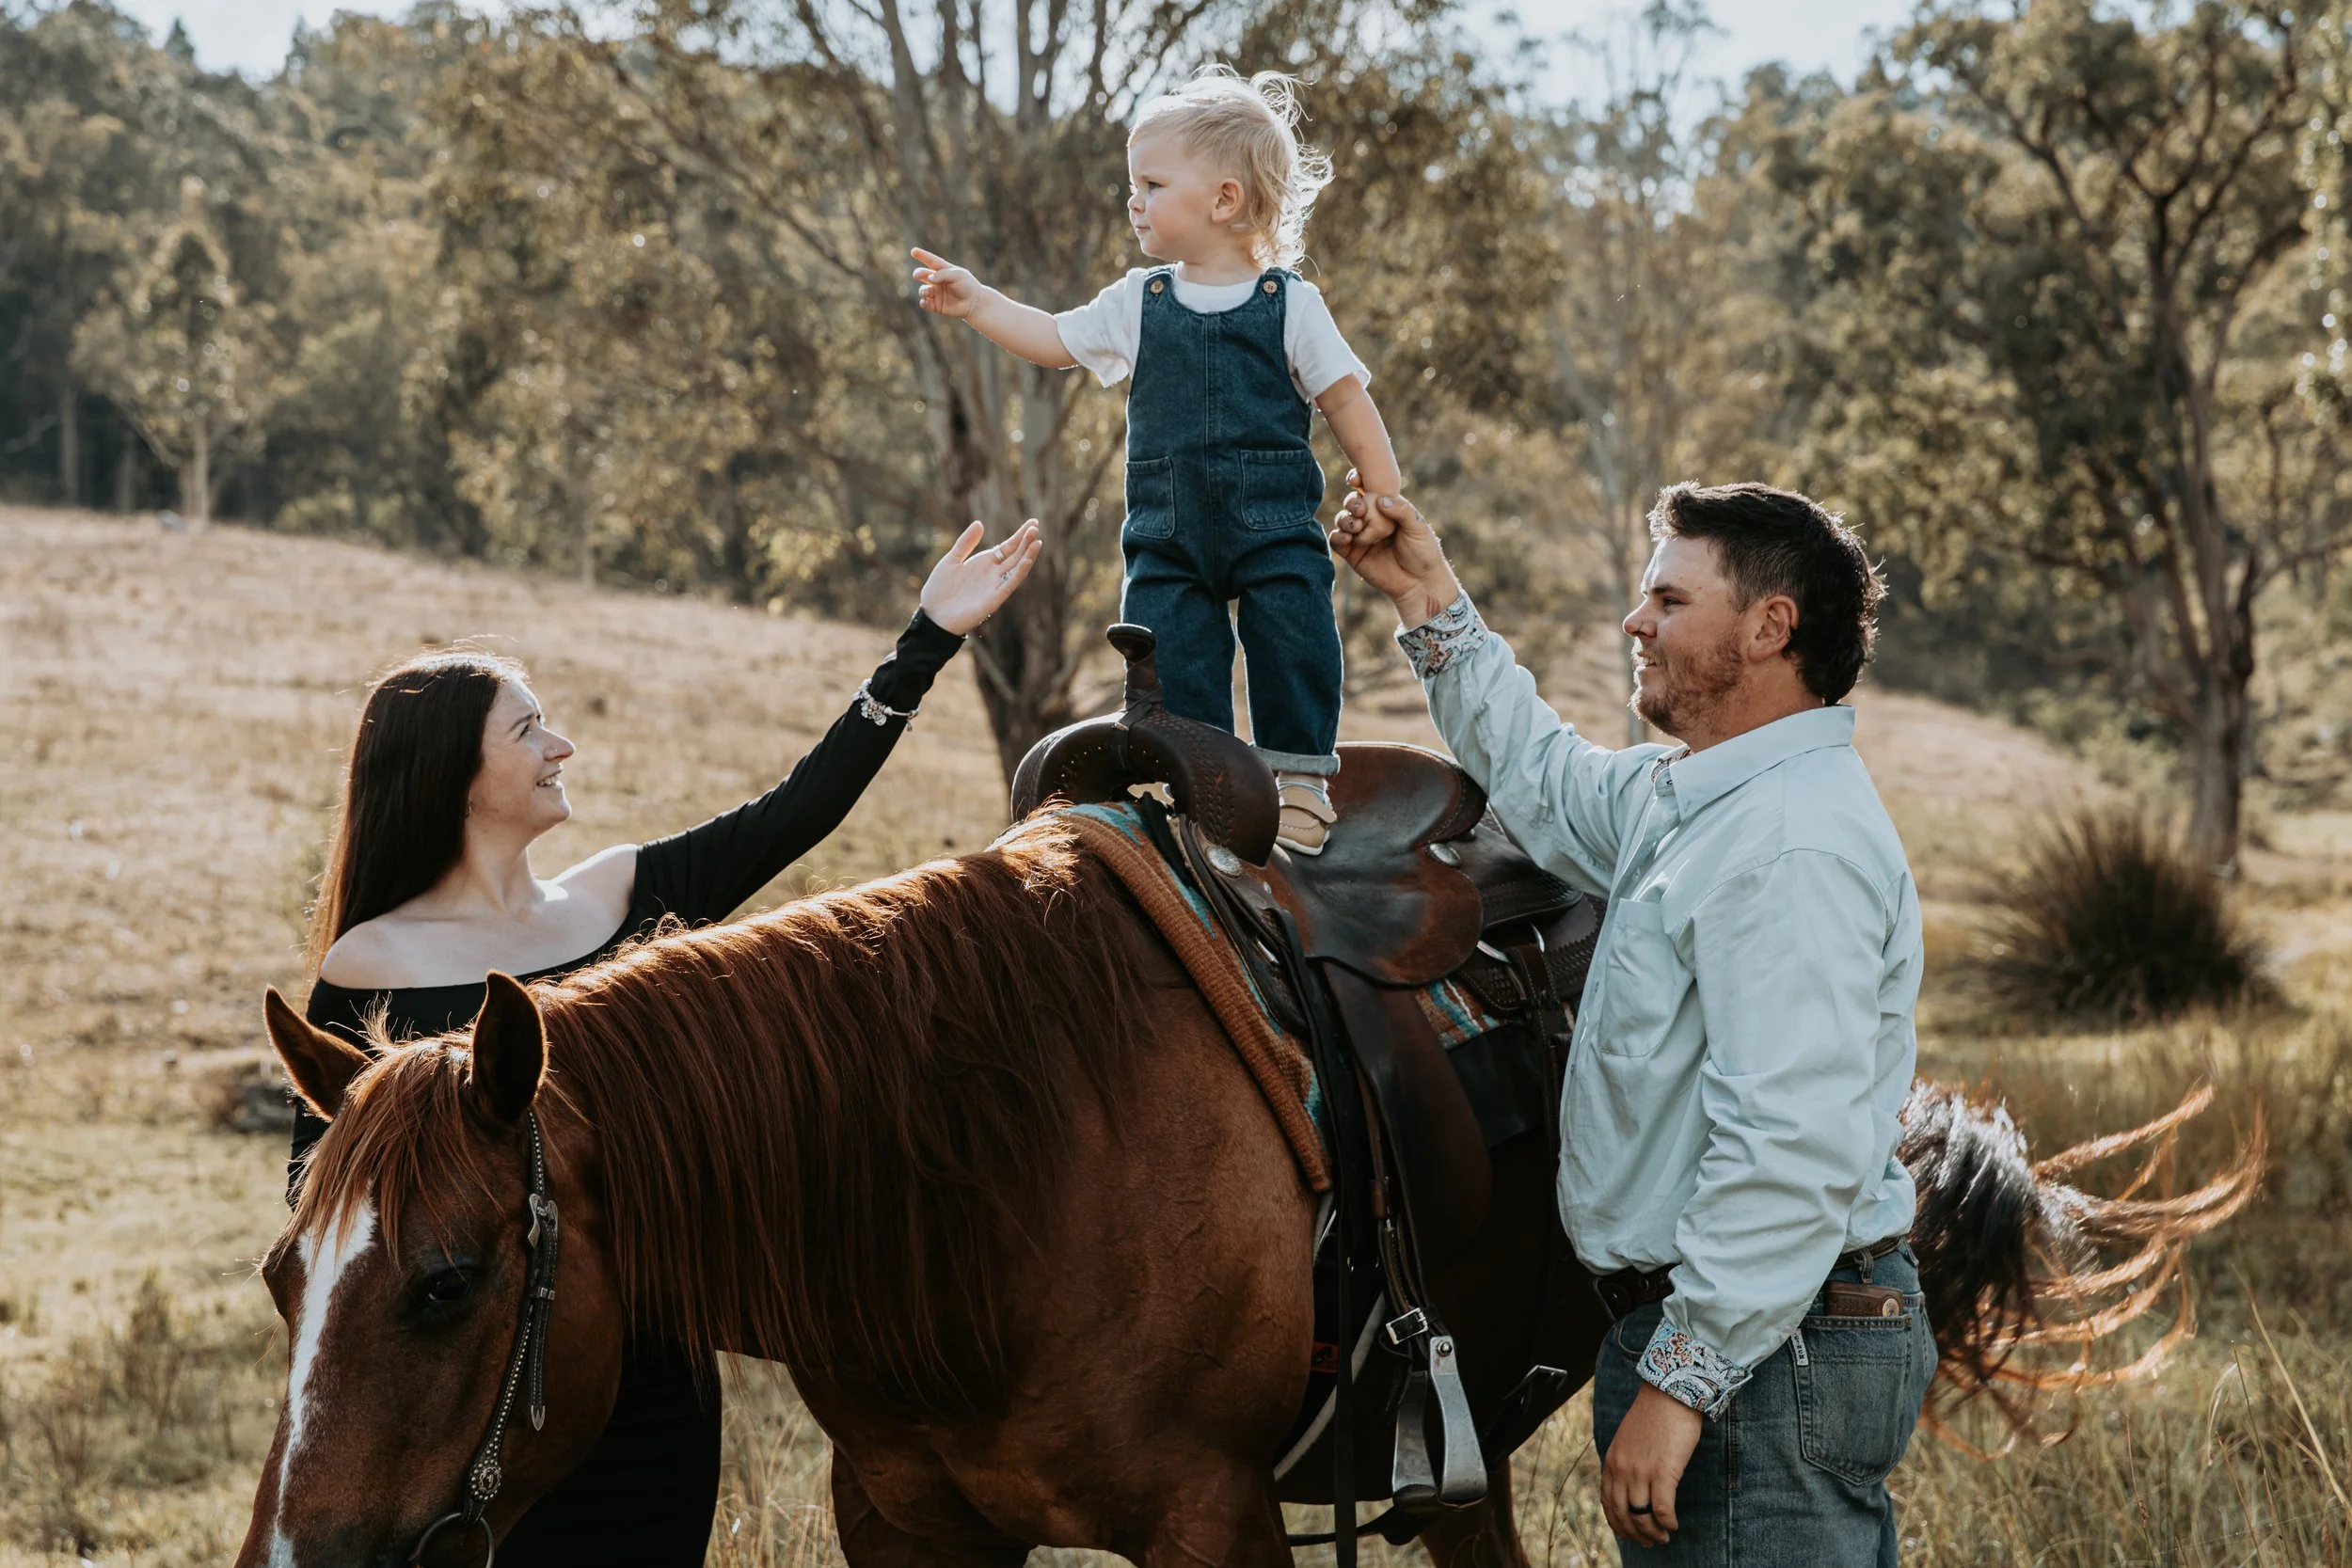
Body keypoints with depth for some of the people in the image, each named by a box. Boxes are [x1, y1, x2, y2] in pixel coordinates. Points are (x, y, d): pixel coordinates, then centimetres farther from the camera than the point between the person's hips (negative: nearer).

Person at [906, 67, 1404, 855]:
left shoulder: (1291, 304, -2)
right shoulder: (1138, 303, 9)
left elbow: (1346, 399, 2)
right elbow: (1056, 341, 18)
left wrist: (1387, 501, 1)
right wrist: (977, 302, 10)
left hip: (1273, 523, -3)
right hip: (1168, 532, 3)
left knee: (1292, 643, -7)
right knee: (1168, 647, -4)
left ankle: (1299, 774, 8)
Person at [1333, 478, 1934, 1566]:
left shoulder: (1798, 846, -20)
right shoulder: (1688, 799, 13)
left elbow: (1792, 1153, -27)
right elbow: (1543, 782, 35)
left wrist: (1679, 1383, -27)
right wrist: (1431, 601, 29)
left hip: (1772, 1345, -11)